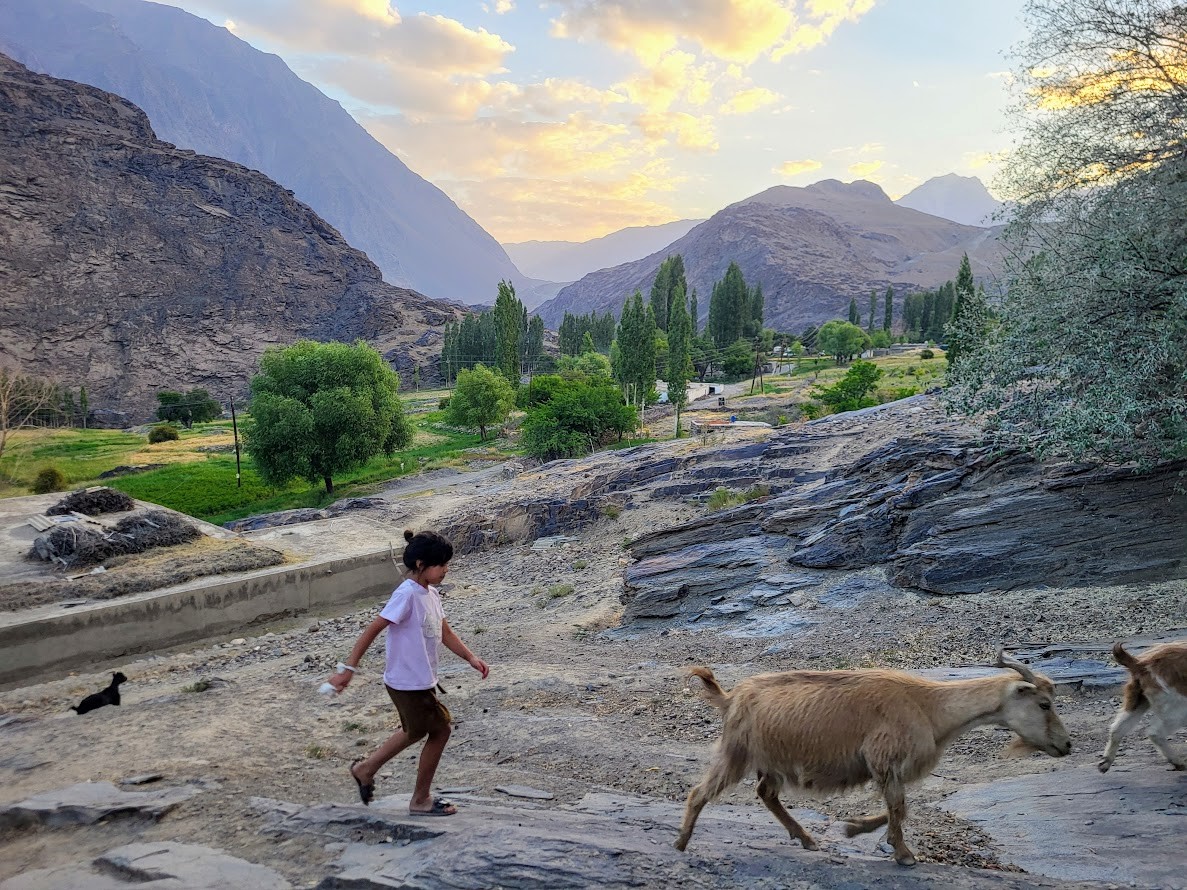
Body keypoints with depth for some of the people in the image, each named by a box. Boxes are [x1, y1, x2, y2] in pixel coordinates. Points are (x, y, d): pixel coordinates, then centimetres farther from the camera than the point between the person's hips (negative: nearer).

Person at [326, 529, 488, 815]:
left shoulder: (431, 594, 5)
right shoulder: (407, 594, -22)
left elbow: (445, 632, 12)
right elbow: (373, 629, -23)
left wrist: (471, 657, 1)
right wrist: (348, 668, -23)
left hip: (421, 681, 9)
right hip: (408, 682, -9)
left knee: (415, 732, 25)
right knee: (440, 730, 2)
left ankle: (366, 769, 42)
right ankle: (421, 800, 18)